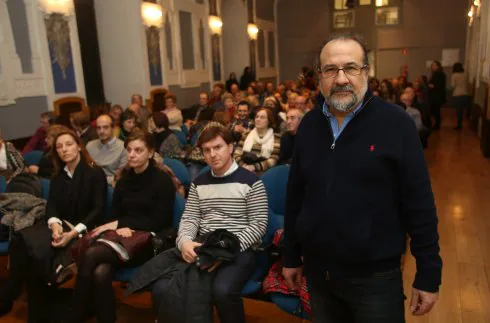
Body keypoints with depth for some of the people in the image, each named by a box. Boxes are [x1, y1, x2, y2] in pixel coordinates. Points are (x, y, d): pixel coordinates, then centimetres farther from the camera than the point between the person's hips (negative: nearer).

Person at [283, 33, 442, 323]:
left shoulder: (396, 123, -12)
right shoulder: (309, 125, 1)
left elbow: (420, 205, -10)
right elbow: (295, 196, 6)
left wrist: (428, 275, -8)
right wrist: (292, 256, 9)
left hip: (375, 276, -3)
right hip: (318, 271, 4)